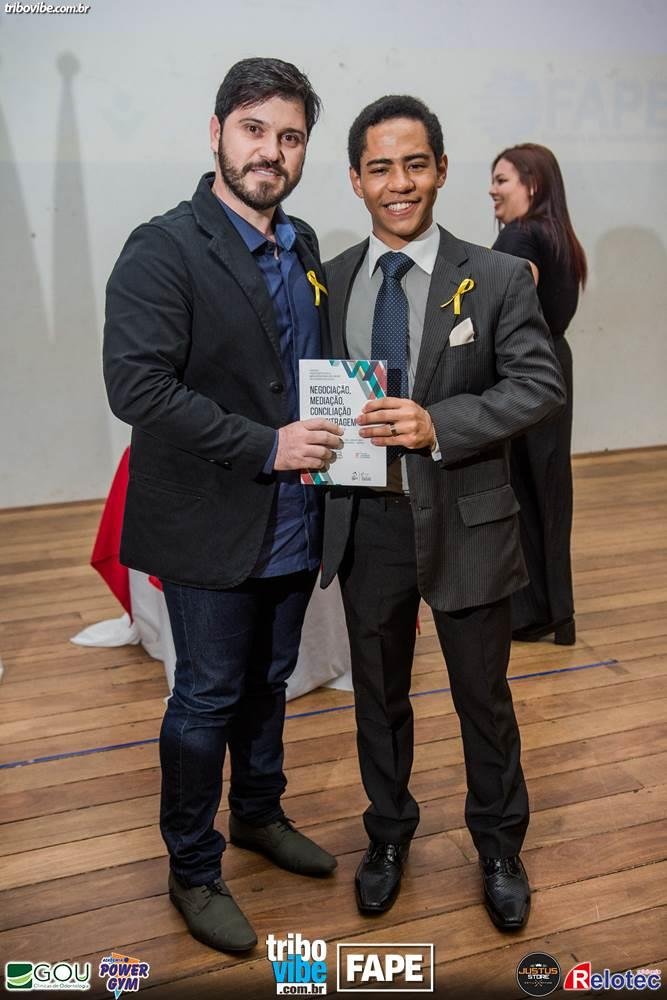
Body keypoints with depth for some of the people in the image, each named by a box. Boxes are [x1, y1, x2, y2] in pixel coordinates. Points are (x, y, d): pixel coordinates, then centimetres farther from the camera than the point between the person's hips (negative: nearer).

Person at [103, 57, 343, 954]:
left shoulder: (303, 248, 9)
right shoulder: (163, 250, -14)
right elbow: (137, 383, -23)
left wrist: (337, 424, -1)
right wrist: (264, 446, -23)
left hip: (292, 525, 7)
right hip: (213, 527, -6)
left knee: (269, 682, 21)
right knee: (208, 699, 7)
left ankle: (259, 813, 45)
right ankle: (193, 870, 29)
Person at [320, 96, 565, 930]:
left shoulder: (497, 278, -6)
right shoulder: (328, 282, 2)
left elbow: (540, 384, -11)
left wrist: (439, 423, -23)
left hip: (464, 521, -2)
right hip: (367, 523, 3)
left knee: (483, 697, 14)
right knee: (378, 695, 19)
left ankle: (499, 847, 40)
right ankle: (388, 837, 43)